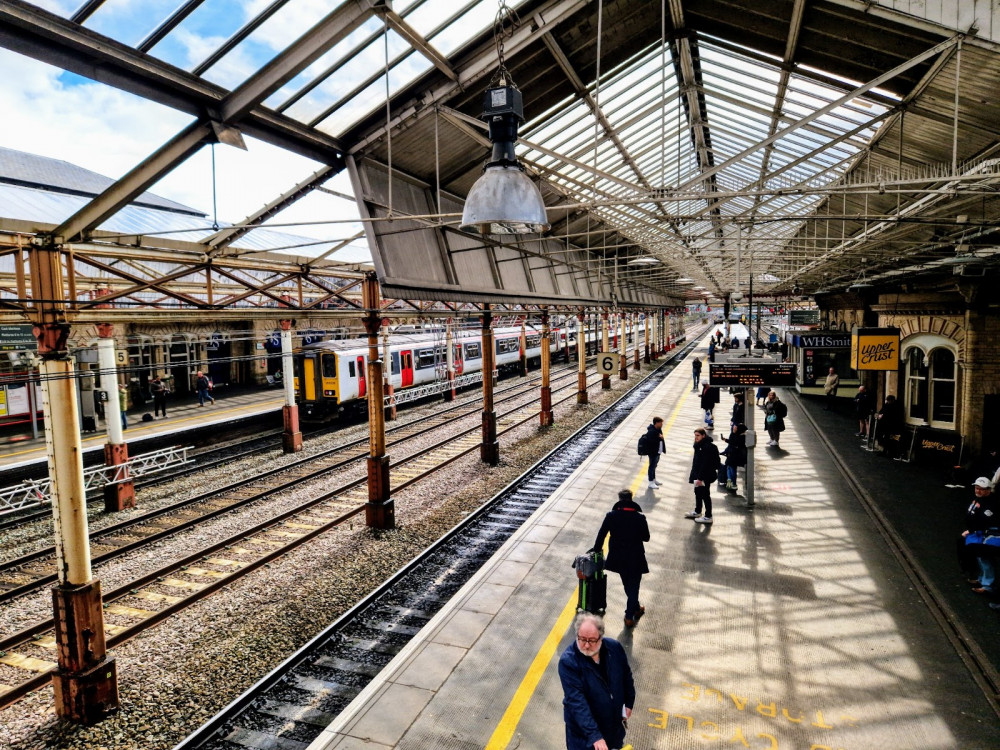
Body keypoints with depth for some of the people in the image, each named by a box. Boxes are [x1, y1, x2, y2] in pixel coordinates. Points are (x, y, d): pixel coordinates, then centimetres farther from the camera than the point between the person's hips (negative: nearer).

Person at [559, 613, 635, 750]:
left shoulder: (614, 647, -17)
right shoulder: (568, 661, -32)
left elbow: (626, 675, 2)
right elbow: (576, 701, -33)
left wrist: (629, 702, 10)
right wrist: (594, 735, -37)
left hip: (614, 719, 4)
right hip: (583, 726, -4)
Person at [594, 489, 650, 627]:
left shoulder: (611, 516, -14)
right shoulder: (640, 518, -18)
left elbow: (601, 534, -7)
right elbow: (646, 537, -7)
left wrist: (597, 549, 7)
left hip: (618, 557, 3)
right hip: (635, 559, -3)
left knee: (627, 585, 25)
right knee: (633, 586, 14)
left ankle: (636, 608, 44)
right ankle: (629, 616, 17)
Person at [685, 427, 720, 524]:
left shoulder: (707, 447, -22)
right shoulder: (699, 445, 9)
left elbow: (705, 463, -25)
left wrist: (700, 478, -24)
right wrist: (693, 475, 18)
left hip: (705, 476, -10)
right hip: (698, 474, 10)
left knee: (705, 495, 0)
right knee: (698, 492, 21)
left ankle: (708, 517, 10)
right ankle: (697, 512, 37)